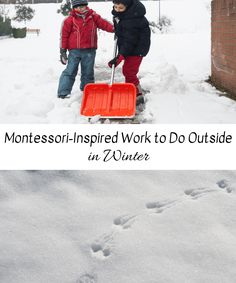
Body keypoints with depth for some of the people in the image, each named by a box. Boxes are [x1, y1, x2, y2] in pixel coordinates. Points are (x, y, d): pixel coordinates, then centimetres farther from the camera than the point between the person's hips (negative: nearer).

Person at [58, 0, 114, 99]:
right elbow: (64, 34, -2)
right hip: (74, 50, -3)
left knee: (88, 72, 13)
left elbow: (103, 23, 1)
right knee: (70, 71, -3)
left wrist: (114, 28, -17)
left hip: (89, 50, 3)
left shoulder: (93, 16, 4)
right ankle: (63, 92, -1)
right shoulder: (70, 19, -4)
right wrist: (63, 51, -4)